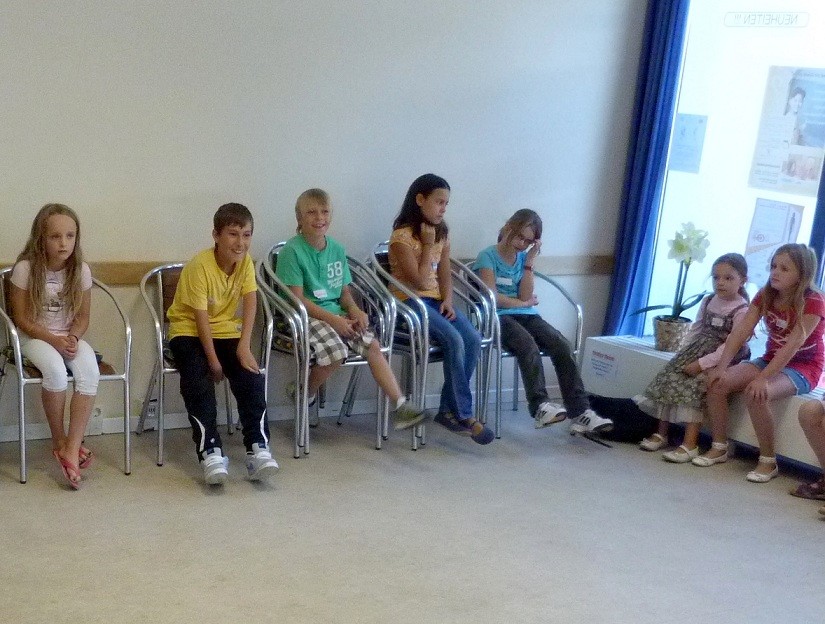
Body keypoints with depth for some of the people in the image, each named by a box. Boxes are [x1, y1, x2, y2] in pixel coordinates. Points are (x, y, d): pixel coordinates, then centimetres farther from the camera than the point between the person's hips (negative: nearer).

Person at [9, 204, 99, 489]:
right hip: (34, 337, -3)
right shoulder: (25, 269, -13)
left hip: (70, 337, 3)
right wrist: (53, 340, -19)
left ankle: (72, 448, -26)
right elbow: (21, 318, -8)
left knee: (90, 372, -29)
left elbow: (82, 316, 4)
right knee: (55, 370, -35)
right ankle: (59, 441, -14)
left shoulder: (80, 270, -5)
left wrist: (72, 338, -16)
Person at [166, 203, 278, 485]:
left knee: (251, 376, -18)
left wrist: (244, 346, -24)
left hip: (227, 332, 4)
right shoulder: (200, 266, -20)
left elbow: (250, 302, -13)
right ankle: (210, 451, -28)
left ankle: (258, 447, -18)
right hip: (190, 332, -4)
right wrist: (213, 359, -21)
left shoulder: (245, 262, -5)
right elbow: (201, 317, -20)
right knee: (198, 382, -28)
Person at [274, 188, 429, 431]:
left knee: (372, 344, -15)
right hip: (306, 316, -6)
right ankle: (305, 395, -3)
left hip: (336, 313, 6)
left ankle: (400, 405, -14)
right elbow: (297, 298, -14)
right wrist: (332, 319, -20)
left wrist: (354, 310, -7)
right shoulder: (292, 251, -10)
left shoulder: (337, 249, 10)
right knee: (335, 350, -30)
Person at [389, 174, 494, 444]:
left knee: (473, 339, -20)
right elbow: (419, 282, -14)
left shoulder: (442, 234, 12)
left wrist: (447, 300, -6)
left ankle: (448, 409, -13)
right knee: (454, 340, -29)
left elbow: (444, 274, 12)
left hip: (436, 299, 7)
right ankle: (463, 415, -20)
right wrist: (427, 245, -11)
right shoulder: (403, 236, -10)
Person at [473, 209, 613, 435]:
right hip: (499, 317, -5)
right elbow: (491, 297, -9)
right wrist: (524, 303, 2)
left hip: (526, 315, 5)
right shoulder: (488, 256, 0)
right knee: (529, 346, -37)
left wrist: (530, 261, -1)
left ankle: (580, 412, -28)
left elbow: (526, 296, 3)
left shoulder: (523, 257, 15)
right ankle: (540, 406, -42)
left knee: (562, 346, -22)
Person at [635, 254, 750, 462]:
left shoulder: (742, 311, -13)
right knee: (669, 378, -8)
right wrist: (683, 351, 0)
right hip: (697, 350, 7)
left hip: (721, 359, -7)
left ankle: (690, 444, -26)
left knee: (693, 387, -26)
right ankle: (661, 433, 3)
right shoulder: (708, 301, 11)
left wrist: (701, 363, -24)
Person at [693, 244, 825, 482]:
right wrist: (722, 367, -19)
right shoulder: (765, 295, 0)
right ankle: (719, 447, -1)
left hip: (802, 367, -6)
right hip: (770, 361, 6)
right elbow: (740, 332, -7)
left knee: (756, 394, -34)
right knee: (716, 382, -15)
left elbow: (793, 345, -28)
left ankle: (768, 461, -18)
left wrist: (762, 378, -35)